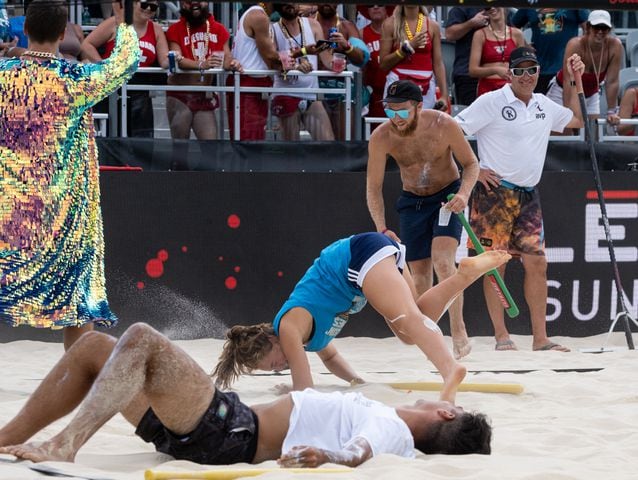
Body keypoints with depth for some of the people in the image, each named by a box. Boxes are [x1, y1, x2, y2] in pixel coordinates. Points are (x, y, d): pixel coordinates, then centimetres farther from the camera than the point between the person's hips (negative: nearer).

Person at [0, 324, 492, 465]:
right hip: (235, 419, 9)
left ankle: (64, 446, -28)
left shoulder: (392, 432, -10)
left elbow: (358, 451, -31)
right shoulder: (388, 418, 16)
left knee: (141, 338, -24)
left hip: (227, 434, -9)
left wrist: (325, 456, -46)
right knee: (94, 346, 7)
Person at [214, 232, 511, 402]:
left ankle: (450, 369, -53)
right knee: (411, 334, 13)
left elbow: (304, 388, -7)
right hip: (377, 251, 9)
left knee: (408, 320, -29)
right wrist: (356, 382, 26)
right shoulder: (307, 332, 18)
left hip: (361, 253, -9)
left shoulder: (289, 329, -7)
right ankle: (466, 273, 4)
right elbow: (330, 356, 37)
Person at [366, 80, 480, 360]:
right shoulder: (381, 138, -19)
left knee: (443, 261, -22)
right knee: (419, 274, 2)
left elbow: (471, 163, -8)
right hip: (412, 202, 3)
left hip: (448, 196, -3)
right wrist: (382, 230, -23)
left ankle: (459, 334, -21)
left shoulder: (443, 126, -23)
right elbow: (374, 188, -11)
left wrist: (464, 193, -27)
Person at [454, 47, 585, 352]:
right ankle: (501, 336, -2)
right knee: (496, 262, -5)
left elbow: (577, 120, 31)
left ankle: (540, 338, 3)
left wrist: (577, 80, 22)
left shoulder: (544, 106, 14)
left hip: (528, 196, 6)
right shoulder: (492, 102, -7)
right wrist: (474, 169, -11)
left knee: (537, 263, 0)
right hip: (495, 192, -6)